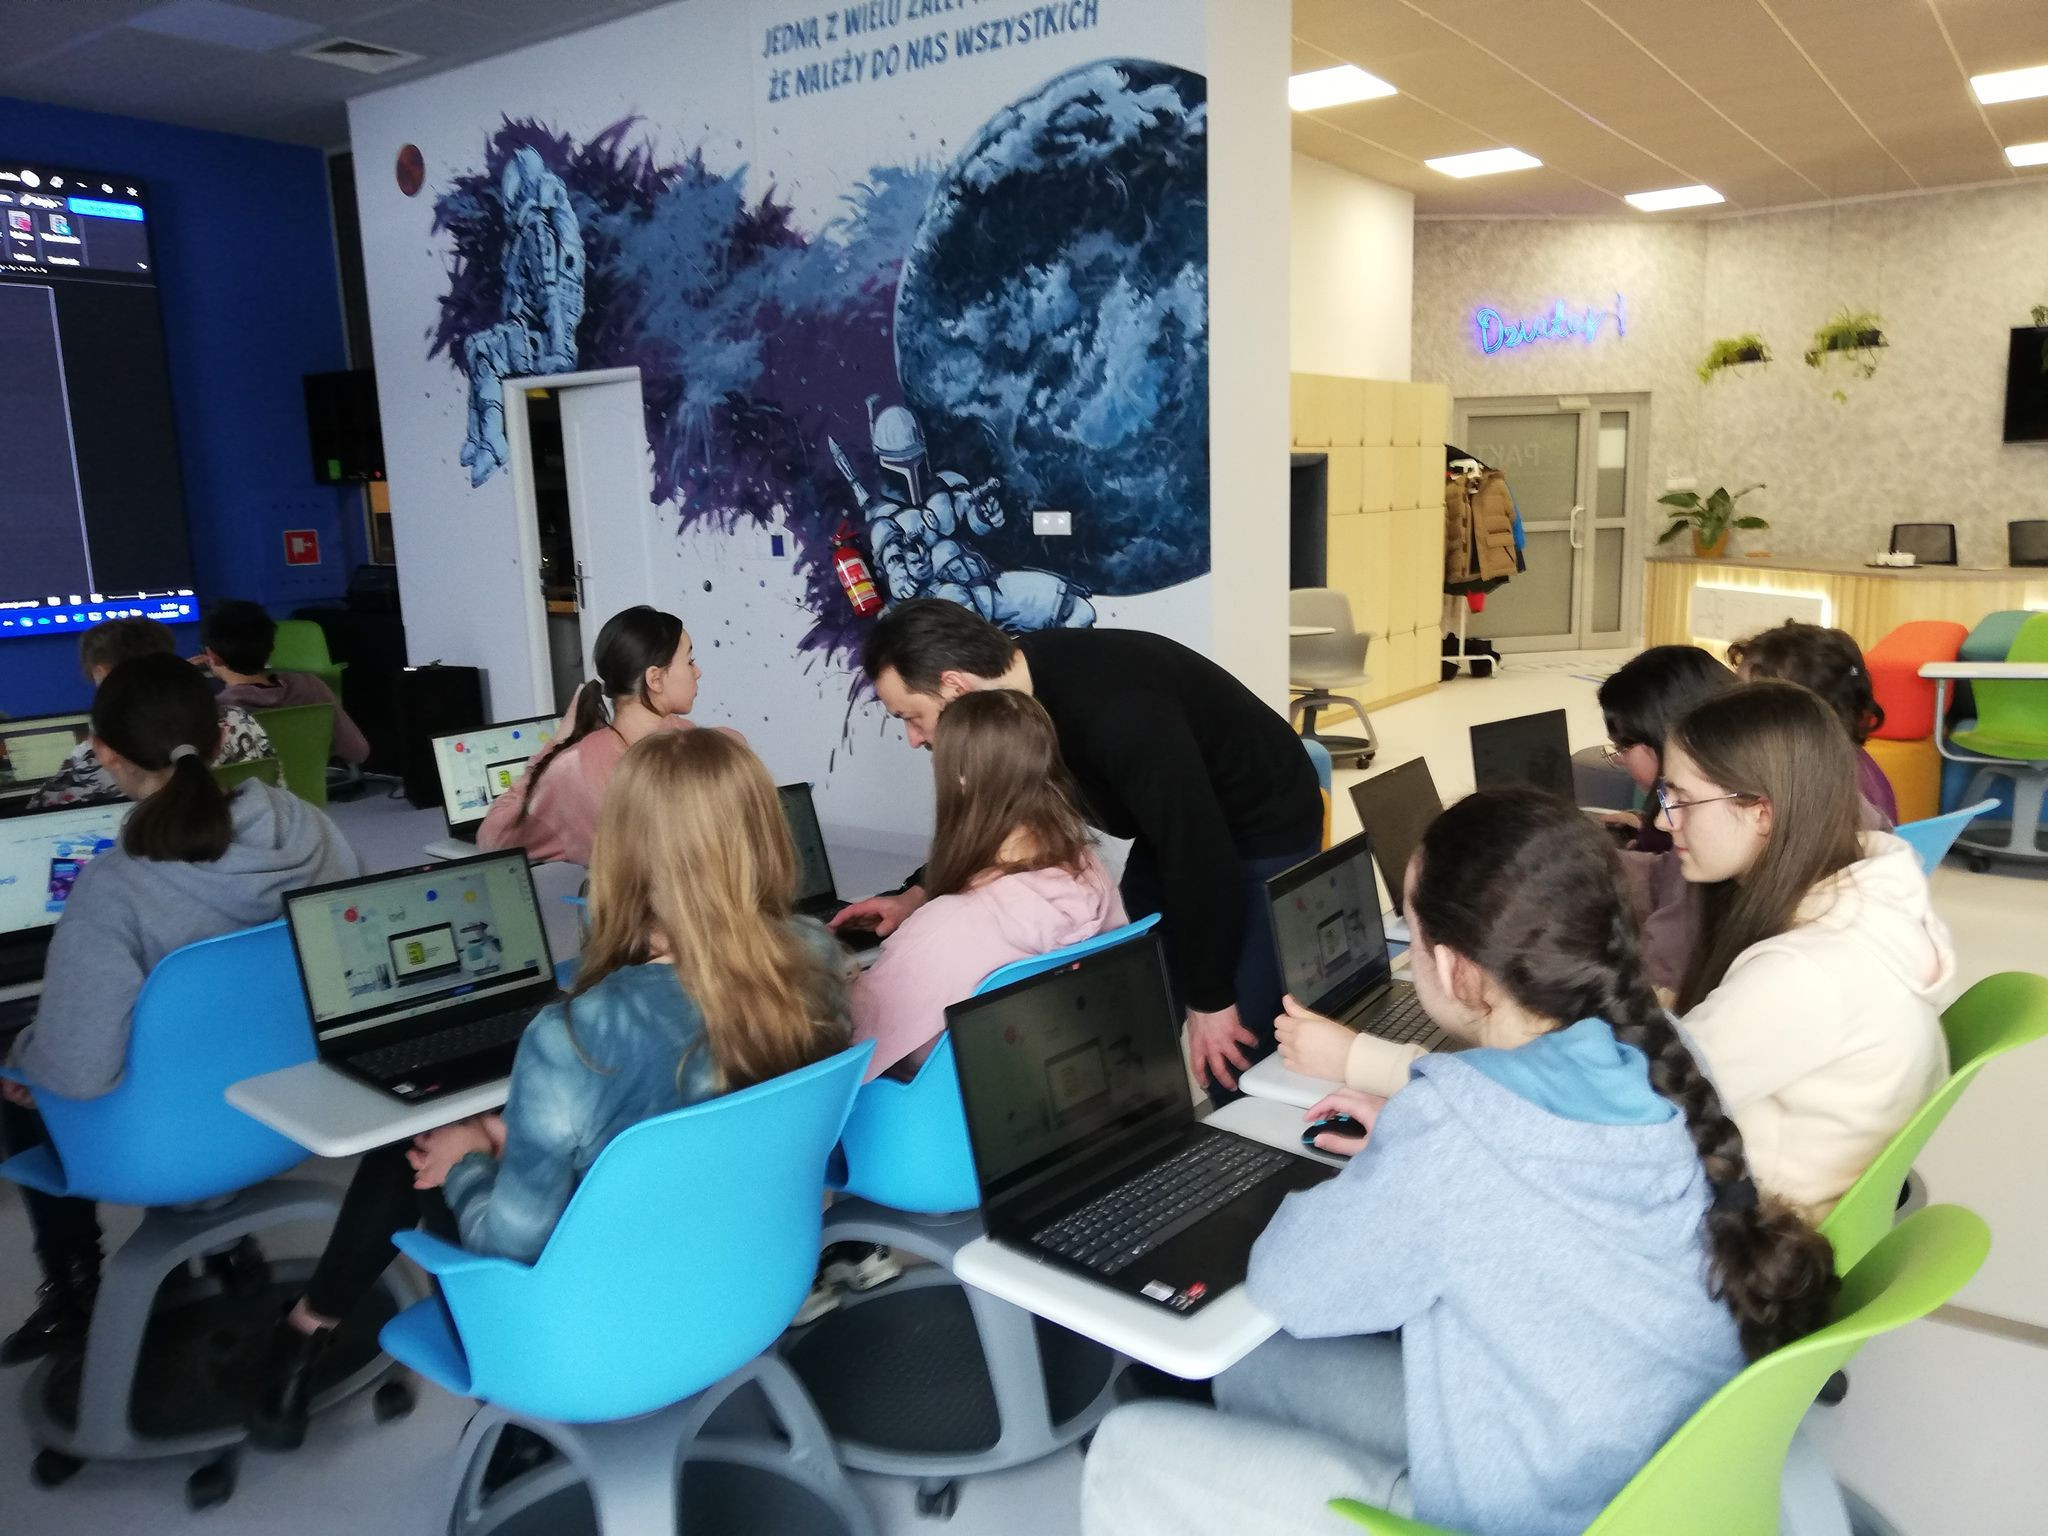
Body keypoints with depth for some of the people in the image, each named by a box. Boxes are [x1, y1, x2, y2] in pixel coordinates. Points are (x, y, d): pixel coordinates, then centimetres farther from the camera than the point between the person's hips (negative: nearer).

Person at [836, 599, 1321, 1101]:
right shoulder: (1018, 686, -11)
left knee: (1234, 1060, -11)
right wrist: (917, 895, 1)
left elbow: (1199, 848, -31)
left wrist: (1209, 999, -23)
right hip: (1171, 831, 8)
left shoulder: (1114, 712, -37)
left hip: (1264, 836, -8)